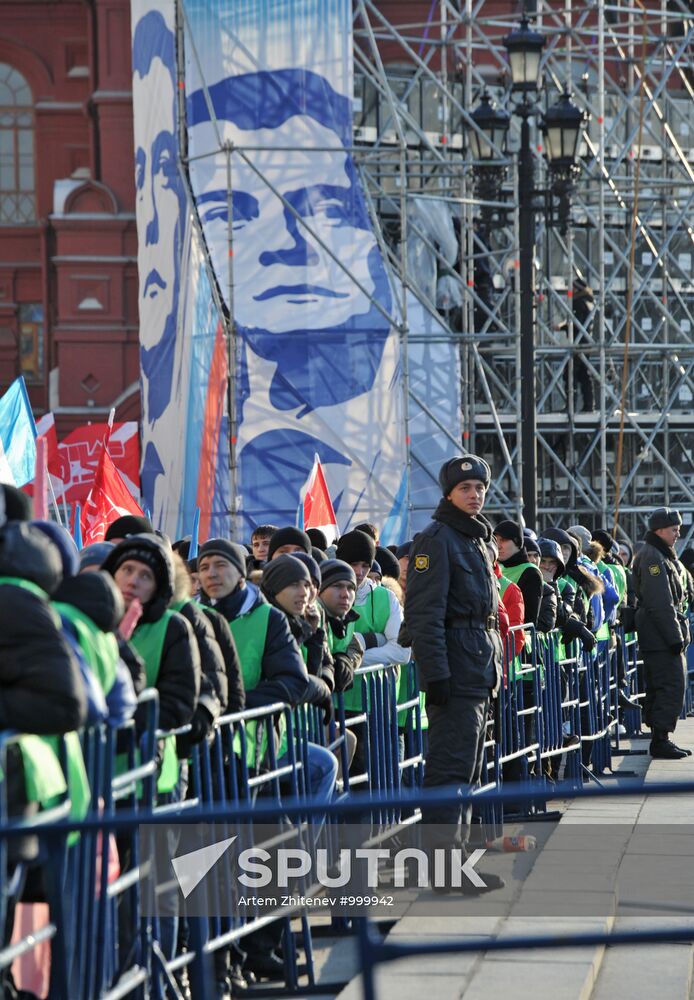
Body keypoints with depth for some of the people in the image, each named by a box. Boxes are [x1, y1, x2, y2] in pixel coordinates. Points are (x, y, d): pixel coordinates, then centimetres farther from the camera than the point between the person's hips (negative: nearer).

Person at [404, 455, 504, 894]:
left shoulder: (478, 540, 19)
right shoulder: (436, 539, -10)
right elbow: (424, 611, -18)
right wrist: (436, 672, -24)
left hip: (481, 670, 10)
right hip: (456, 669, -10)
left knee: (470, 768, 13)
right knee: (452, 766, -11)